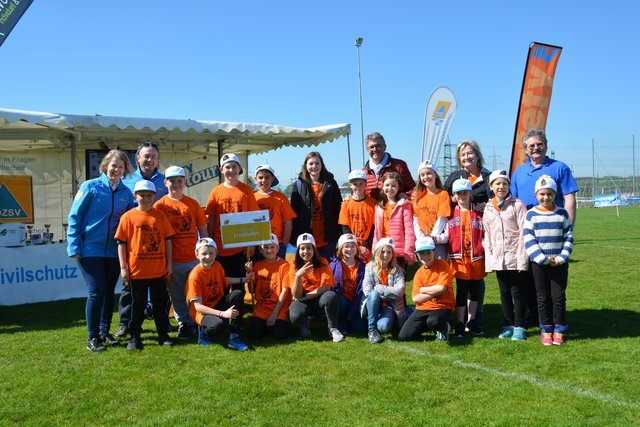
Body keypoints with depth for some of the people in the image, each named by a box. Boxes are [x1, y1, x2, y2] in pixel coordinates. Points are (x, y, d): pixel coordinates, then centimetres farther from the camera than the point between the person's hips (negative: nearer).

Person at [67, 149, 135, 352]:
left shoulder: (126, 193, 6)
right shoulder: (90, 187, -5)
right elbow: (74, 217, -4)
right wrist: (74, 246, -10)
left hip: (114, 251, 4)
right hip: (90, 249, -4)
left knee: (109, 292, 11)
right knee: (96, 292, -7)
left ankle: (104, 332, 25)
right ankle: (92, 338, 4)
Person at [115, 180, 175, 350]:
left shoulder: (160, 216, 4)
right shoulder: (128, 217, -2)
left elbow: (167, 240, 6)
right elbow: (121, 243, -2)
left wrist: (169, 265, 3)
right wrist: (123, 268, -6)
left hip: (158, 270, 2)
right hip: (136, 270, -2)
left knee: (161, 304, 11)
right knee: (137, 305, 9)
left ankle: (163, 335, 21)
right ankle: (135, 338, 17)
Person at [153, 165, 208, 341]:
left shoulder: (193, 204, 6)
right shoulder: (160, 205, 1)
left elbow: (203, 230, 9)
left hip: (194, 258, 1)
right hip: (172, 260, -1)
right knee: (177, 296, 8)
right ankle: (184, 324, 22)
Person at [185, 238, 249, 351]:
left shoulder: (217, 266, -1)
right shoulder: (195, 275, -20)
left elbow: (225, 286, 14)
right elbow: (198, 306, -22)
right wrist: (222, 313, -30)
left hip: (218, 304, 7)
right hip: (202, 311, -7)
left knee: (237, 294, -21)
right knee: (219, 323, -38)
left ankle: (234, 338, -16)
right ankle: (204, 332, 1)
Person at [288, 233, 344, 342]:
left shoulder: (322, 263, -7)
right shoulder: (294, 267, -6)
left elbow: (326, 287, -15)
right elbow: (296, 295, -14)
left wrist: (305, 296, -16)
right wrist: (298, 276, -30)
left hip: (319, 300, 0)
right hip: (302, 302, 0)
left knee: (331, 296, -35)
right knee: (295, 317, -34)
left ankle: (333, 328, -12)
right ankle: (304, 325, 5)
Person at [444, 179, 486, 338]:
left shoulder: (478, 214, 6)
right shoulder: (451, 215, 7)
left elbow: (484, 235, 8)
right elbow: (447, 236, 6)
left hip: (477, 258, 2)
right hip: (459, 259, -1)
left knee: (475, 290, 11)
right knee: (461, 292, -1)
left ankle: (472, 322, 24)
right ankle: (459, 324, 7)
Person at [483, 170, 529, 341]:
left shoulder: (517, 205, -3)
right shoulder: (488, 208, 10)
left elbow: (524, 232, -7)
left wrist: (522, 258, -13)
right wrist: (489, 258, 5)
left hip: (515, 258, -4)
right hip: (498, 259, 4)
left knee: (517, 292, 1)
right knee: (504, 293, 12)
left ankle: (519, 327, 11)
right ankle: (508, 325, 21)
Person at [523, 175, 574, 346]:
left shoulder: (562, 213, 2)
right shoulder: (531, 214, -3)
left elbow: (569, 237, 2)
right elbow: (528, 240, -7)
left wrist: (562, 258, -10)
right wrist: (544, 259, -13)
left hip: (560, 262, 1)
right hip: (539, 263, -1)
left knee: (559, 296, 3)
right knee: (543, 297, 7)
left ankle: (559, 330, 15)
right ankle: (546, 330, 17)